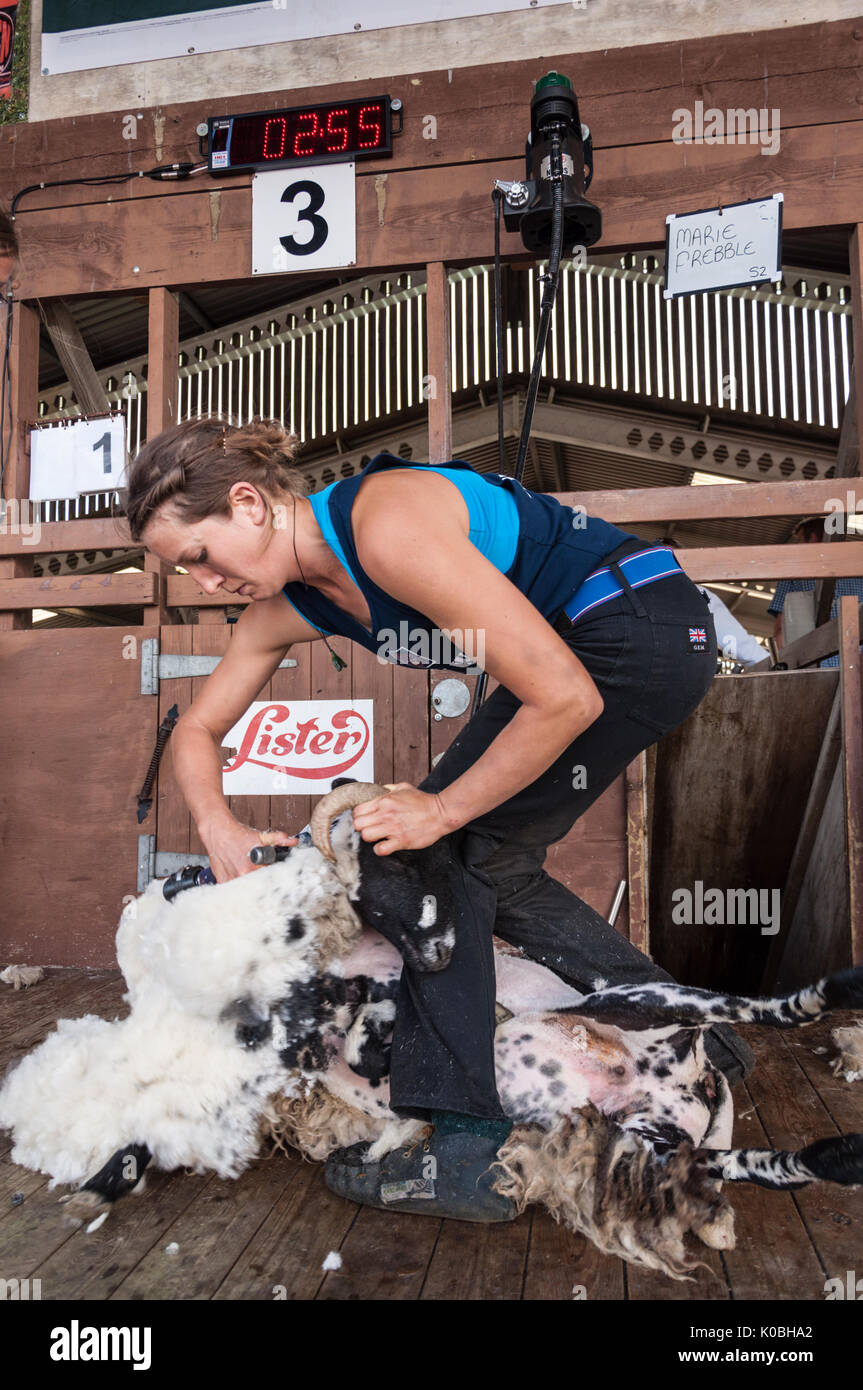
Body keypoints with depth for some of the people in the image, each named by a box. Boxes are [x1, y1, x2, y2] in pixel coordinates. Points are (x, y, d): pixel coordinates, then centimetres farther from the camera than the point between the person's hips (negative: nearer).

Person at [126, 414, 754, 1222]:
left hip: (646, 627, -9)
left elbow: (564, 699, -28)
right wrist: (219, 829, -5)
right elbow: (197, 730, 12)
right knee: (493, 865, 11)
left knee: (449, 851, -10)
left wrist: (443, 810, -19)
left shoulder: (389, 527, -28)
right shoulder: (287, 608, 0)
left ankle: (465, 1153, -5)